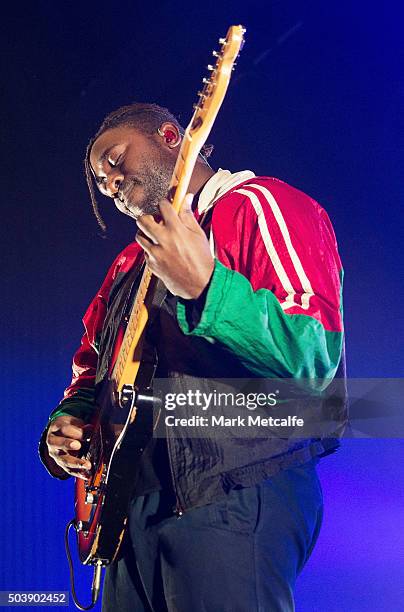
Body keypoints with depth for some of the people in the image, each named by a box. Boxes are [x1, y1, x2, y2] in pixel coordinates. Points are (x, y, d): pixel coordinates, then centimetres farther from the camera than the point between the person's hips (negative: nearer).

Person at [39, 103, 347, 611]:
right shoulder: (130, 264, 22)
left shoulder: (257, 205, -4)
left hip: (237, 498, -8)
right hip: (134, 504, 8)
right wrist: (68, 421, 9)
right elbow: (91, 367, 30)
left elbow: (316, 356, -17)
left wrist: (205, 287, -28)